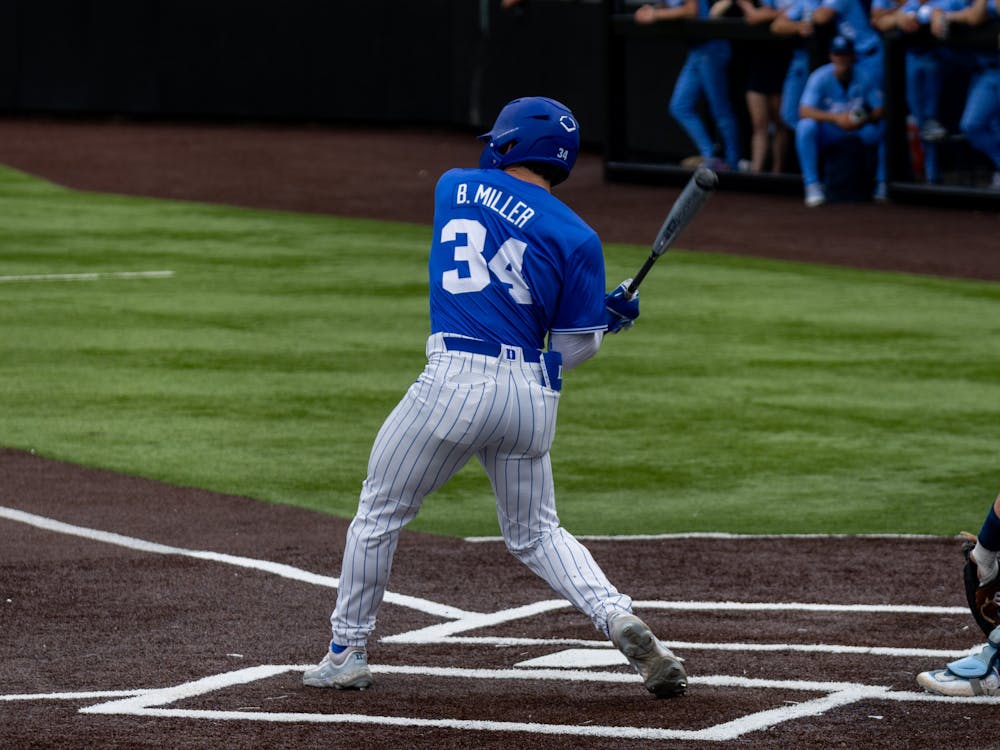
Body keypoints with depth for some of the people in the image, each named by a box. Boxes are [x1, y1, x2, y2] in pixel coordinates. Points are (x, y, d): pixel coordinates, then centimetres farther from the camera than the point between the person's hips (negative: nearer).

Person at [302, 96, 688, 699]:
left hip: (456, 379, -2)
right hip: (533, 392, 2)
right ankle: (620, 618, -4)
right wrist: (611, 318, 22)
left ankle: (348, 652, 20)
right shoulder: (577, 238, 3)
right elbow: (571, 351, 3)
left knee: (380, 513, 16)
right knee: (536, 534, 19)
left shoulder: (453, 188, 8)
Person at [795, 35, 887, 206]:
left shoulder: (864, 78, -8)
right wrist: (836, 118, -40)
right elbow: (804, 111, -26)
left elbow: (881, 110, -12)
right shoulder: (820, 77, -14)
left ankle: (883, 184, -12)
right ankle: (812, 186, -29)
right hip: (828, 131, -2)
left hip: (860, 130, 2)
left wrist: (865, 119, -36)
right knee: (805, 126, -34)